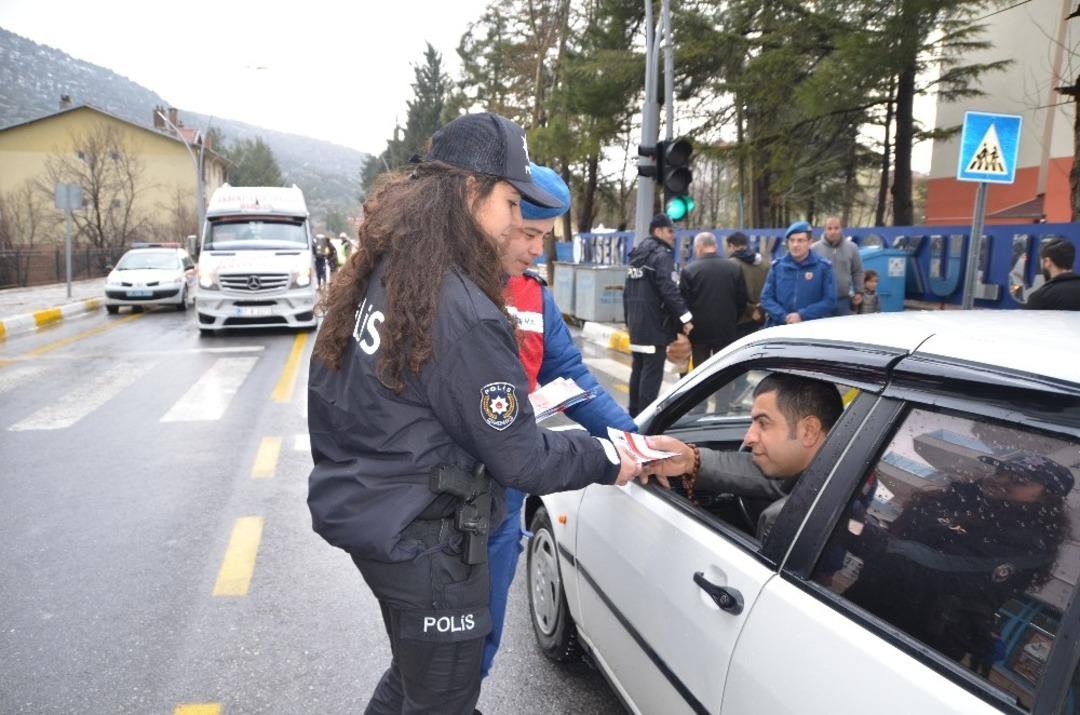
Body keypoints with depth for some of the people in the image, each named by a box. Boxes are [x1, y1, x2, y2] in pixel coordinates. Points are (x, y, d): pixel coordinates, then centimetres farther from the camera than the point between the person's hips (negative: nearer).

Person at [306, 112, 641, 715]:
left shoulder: (380, 275, 0)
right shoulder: (463, 312, -27)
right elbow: (520, 459, -20)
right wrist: (607, 460, -5)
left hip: (364, 512, 9)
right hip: (424, 541, -8)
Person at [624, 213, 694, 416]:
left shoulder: (637, 254, 17)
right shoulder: (662, 255, -11)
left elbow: (627, 291, 21)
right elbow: (669, 289, -22)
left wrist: (628, 318, 25)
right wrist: (685, 317, -19)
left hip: (636, 323, 9)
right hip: (654, 325, -9)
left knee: (638, 369, 15)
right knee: (652, 372, -6)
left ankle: (634, 413, 23)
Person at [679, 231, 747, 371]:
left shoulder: (689, 270, -9)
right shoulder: (734, 268, 0)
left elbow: (683, 301, -8)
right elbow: (742, 300, 3)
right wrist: (731, 319, 15)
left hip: (699, 330, -2)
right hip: (726, 330, 2)